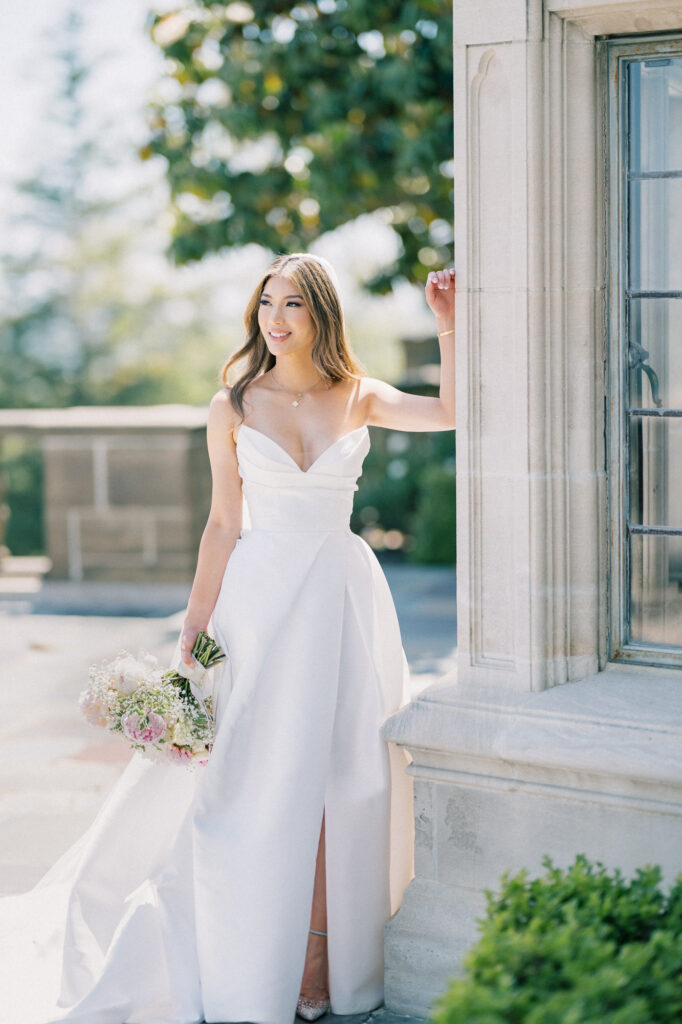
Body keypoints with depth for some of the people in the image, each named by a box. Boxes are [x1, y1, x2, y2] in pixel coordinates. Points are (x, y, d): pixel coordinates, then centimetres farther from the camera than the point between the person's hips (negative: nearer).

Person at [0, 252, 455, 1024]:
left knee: (336, 772, 1)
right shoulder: (233, 407, 2)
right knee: (259, 776, -1)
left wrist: (447, 324, -14)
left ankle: (322, 955, 10)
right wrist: (194, 628, 1)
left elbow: (453, 414, -8)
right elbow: (224, 525, 4)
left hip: (341, 597, 1)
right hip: (259, 598, -1)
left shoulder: (360, 400, 5)